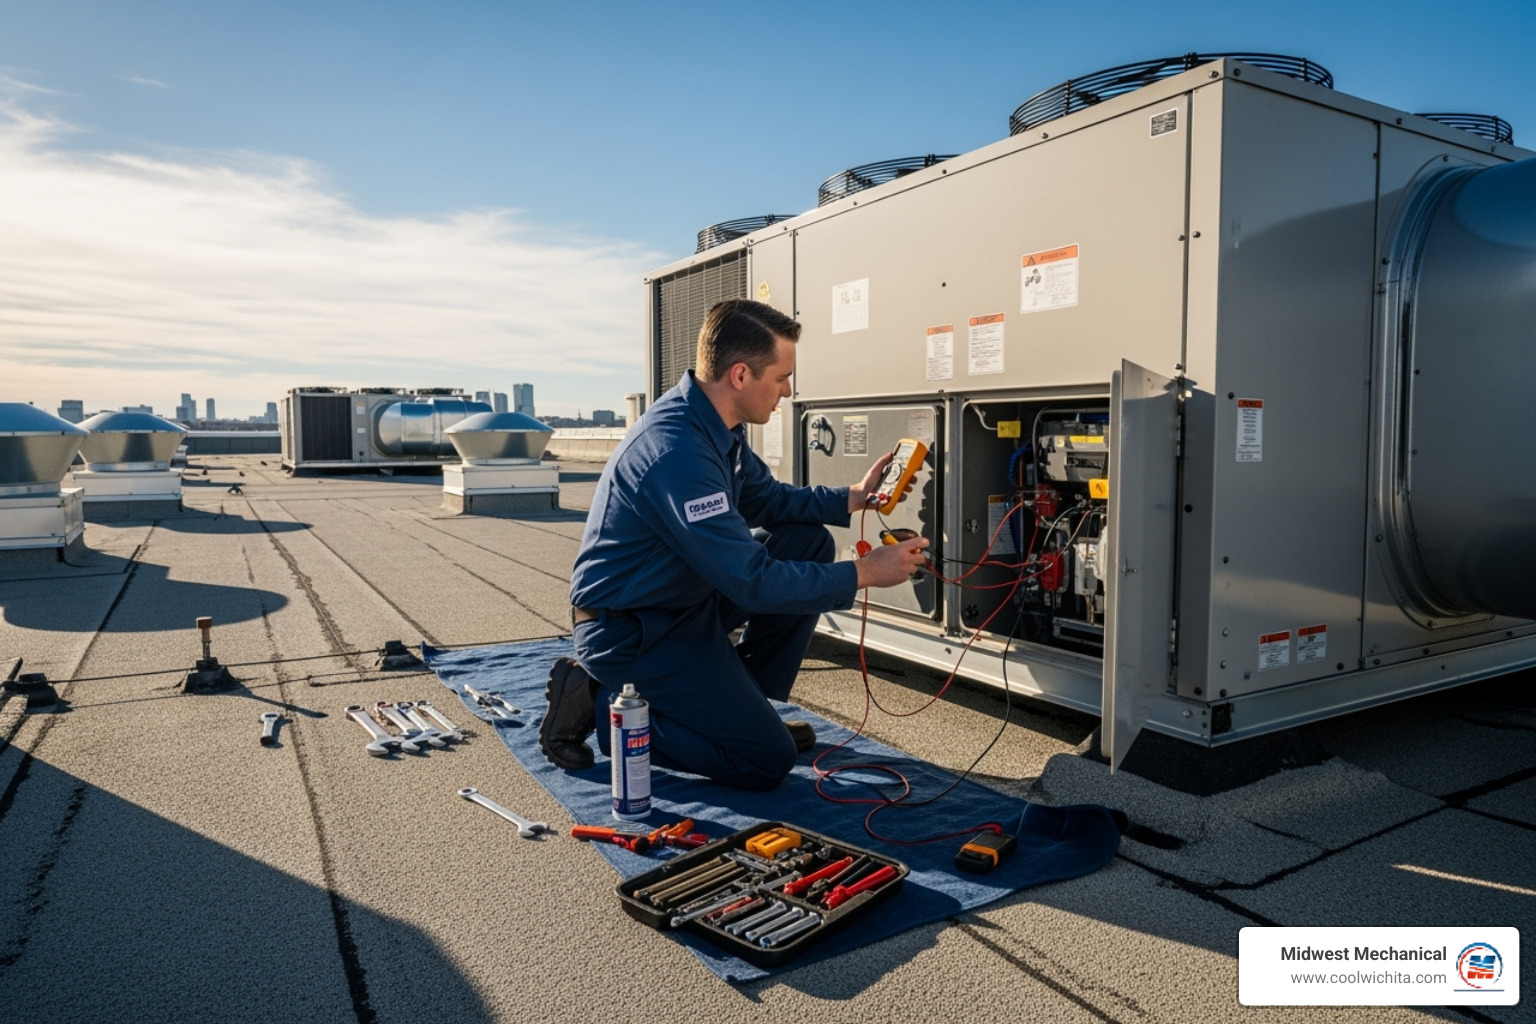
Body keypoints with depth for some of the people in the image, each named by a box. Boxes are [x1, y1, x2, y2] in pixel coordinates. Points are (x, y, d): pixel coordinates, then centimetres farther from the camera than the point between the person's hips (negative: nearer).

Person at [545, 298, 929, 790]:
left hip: (683, 597, 10)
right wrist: (866, 572, -19)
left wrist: (852, 498, 3)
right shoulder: (677, 451, -30)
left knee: (810, 542, 4)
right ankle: (598, 703, 0)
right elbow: (752, 582, -28)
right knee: (767, 759, -8)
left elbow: (766, 498, 16)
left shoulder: (716, 423, 0)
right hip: (630, 632, -9)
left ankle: (743, 700, 12)